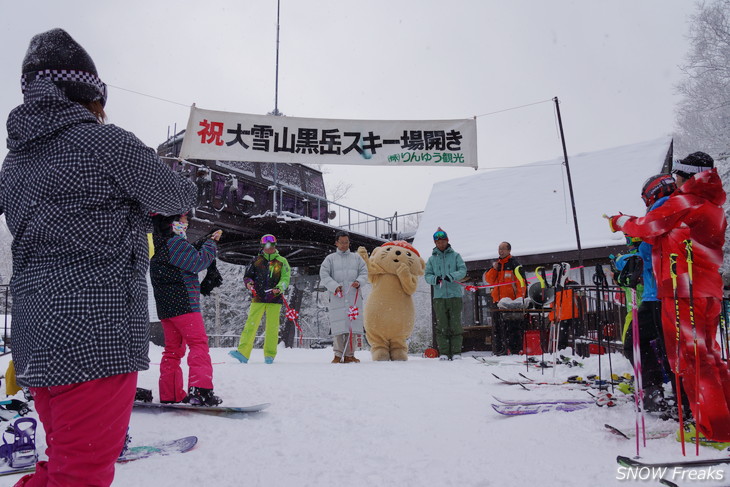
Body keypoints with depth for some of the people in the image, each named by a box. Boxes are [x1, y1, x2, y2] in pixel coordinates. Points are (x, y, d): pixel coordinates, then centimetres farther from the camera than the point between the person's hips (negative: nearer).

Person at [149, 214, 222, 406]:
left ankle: (170, 394, 14)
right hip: (183, 304, -10)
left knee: (173, 349, 12)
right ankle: (200, 390, -21)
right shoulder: (175, 243, -11)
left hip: (166, 307, 10)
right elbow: (199, 262, -10)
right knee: (199, 343, -11)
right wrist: (212, 242, 0)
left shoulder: (159, 246, 20)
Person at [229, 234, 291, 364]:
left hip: (274, 299, -1)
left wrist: (279, 288, -18)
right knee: (251, 324, -8)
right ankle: (243, 352, -12)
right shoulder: (257, 260, 12)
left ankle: (270, 355, 9)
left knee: (272, 327, -1)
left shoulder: (282, 261, 9)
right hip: (258, 298, 1)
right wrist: (248, 282, -7)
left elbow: (286, 279, 2)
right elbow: (247, 275, 16)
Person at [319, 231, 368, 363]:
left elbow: (364, 272, 14)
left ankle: (349, 355, 7)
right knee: (338, 326, -7)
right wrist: (334, 286, -11)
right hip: (337, 297, -2)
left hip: (353, 297, 2)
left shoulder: (356, 258, 17)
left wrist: (359, 281, -7)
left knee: (352, 325, 0)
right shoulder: (330, 258, 10)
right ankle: (338, 355, 2)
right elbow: (324, 275, 2)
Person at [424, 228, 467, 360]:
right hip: (439, 296, 1)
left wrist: (452, 276, -18)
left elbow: (463, 270, 0)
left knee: (455, 324, -3)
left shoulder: (455, 255, 10)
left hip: (455, 295, -1)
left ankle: (456, 352, 3)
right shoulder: (432, 259, 13)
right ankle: (443, 352, 4)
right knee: (441, 326, -1)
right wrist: (434, 279, -14)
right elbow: (427, 275, 8)